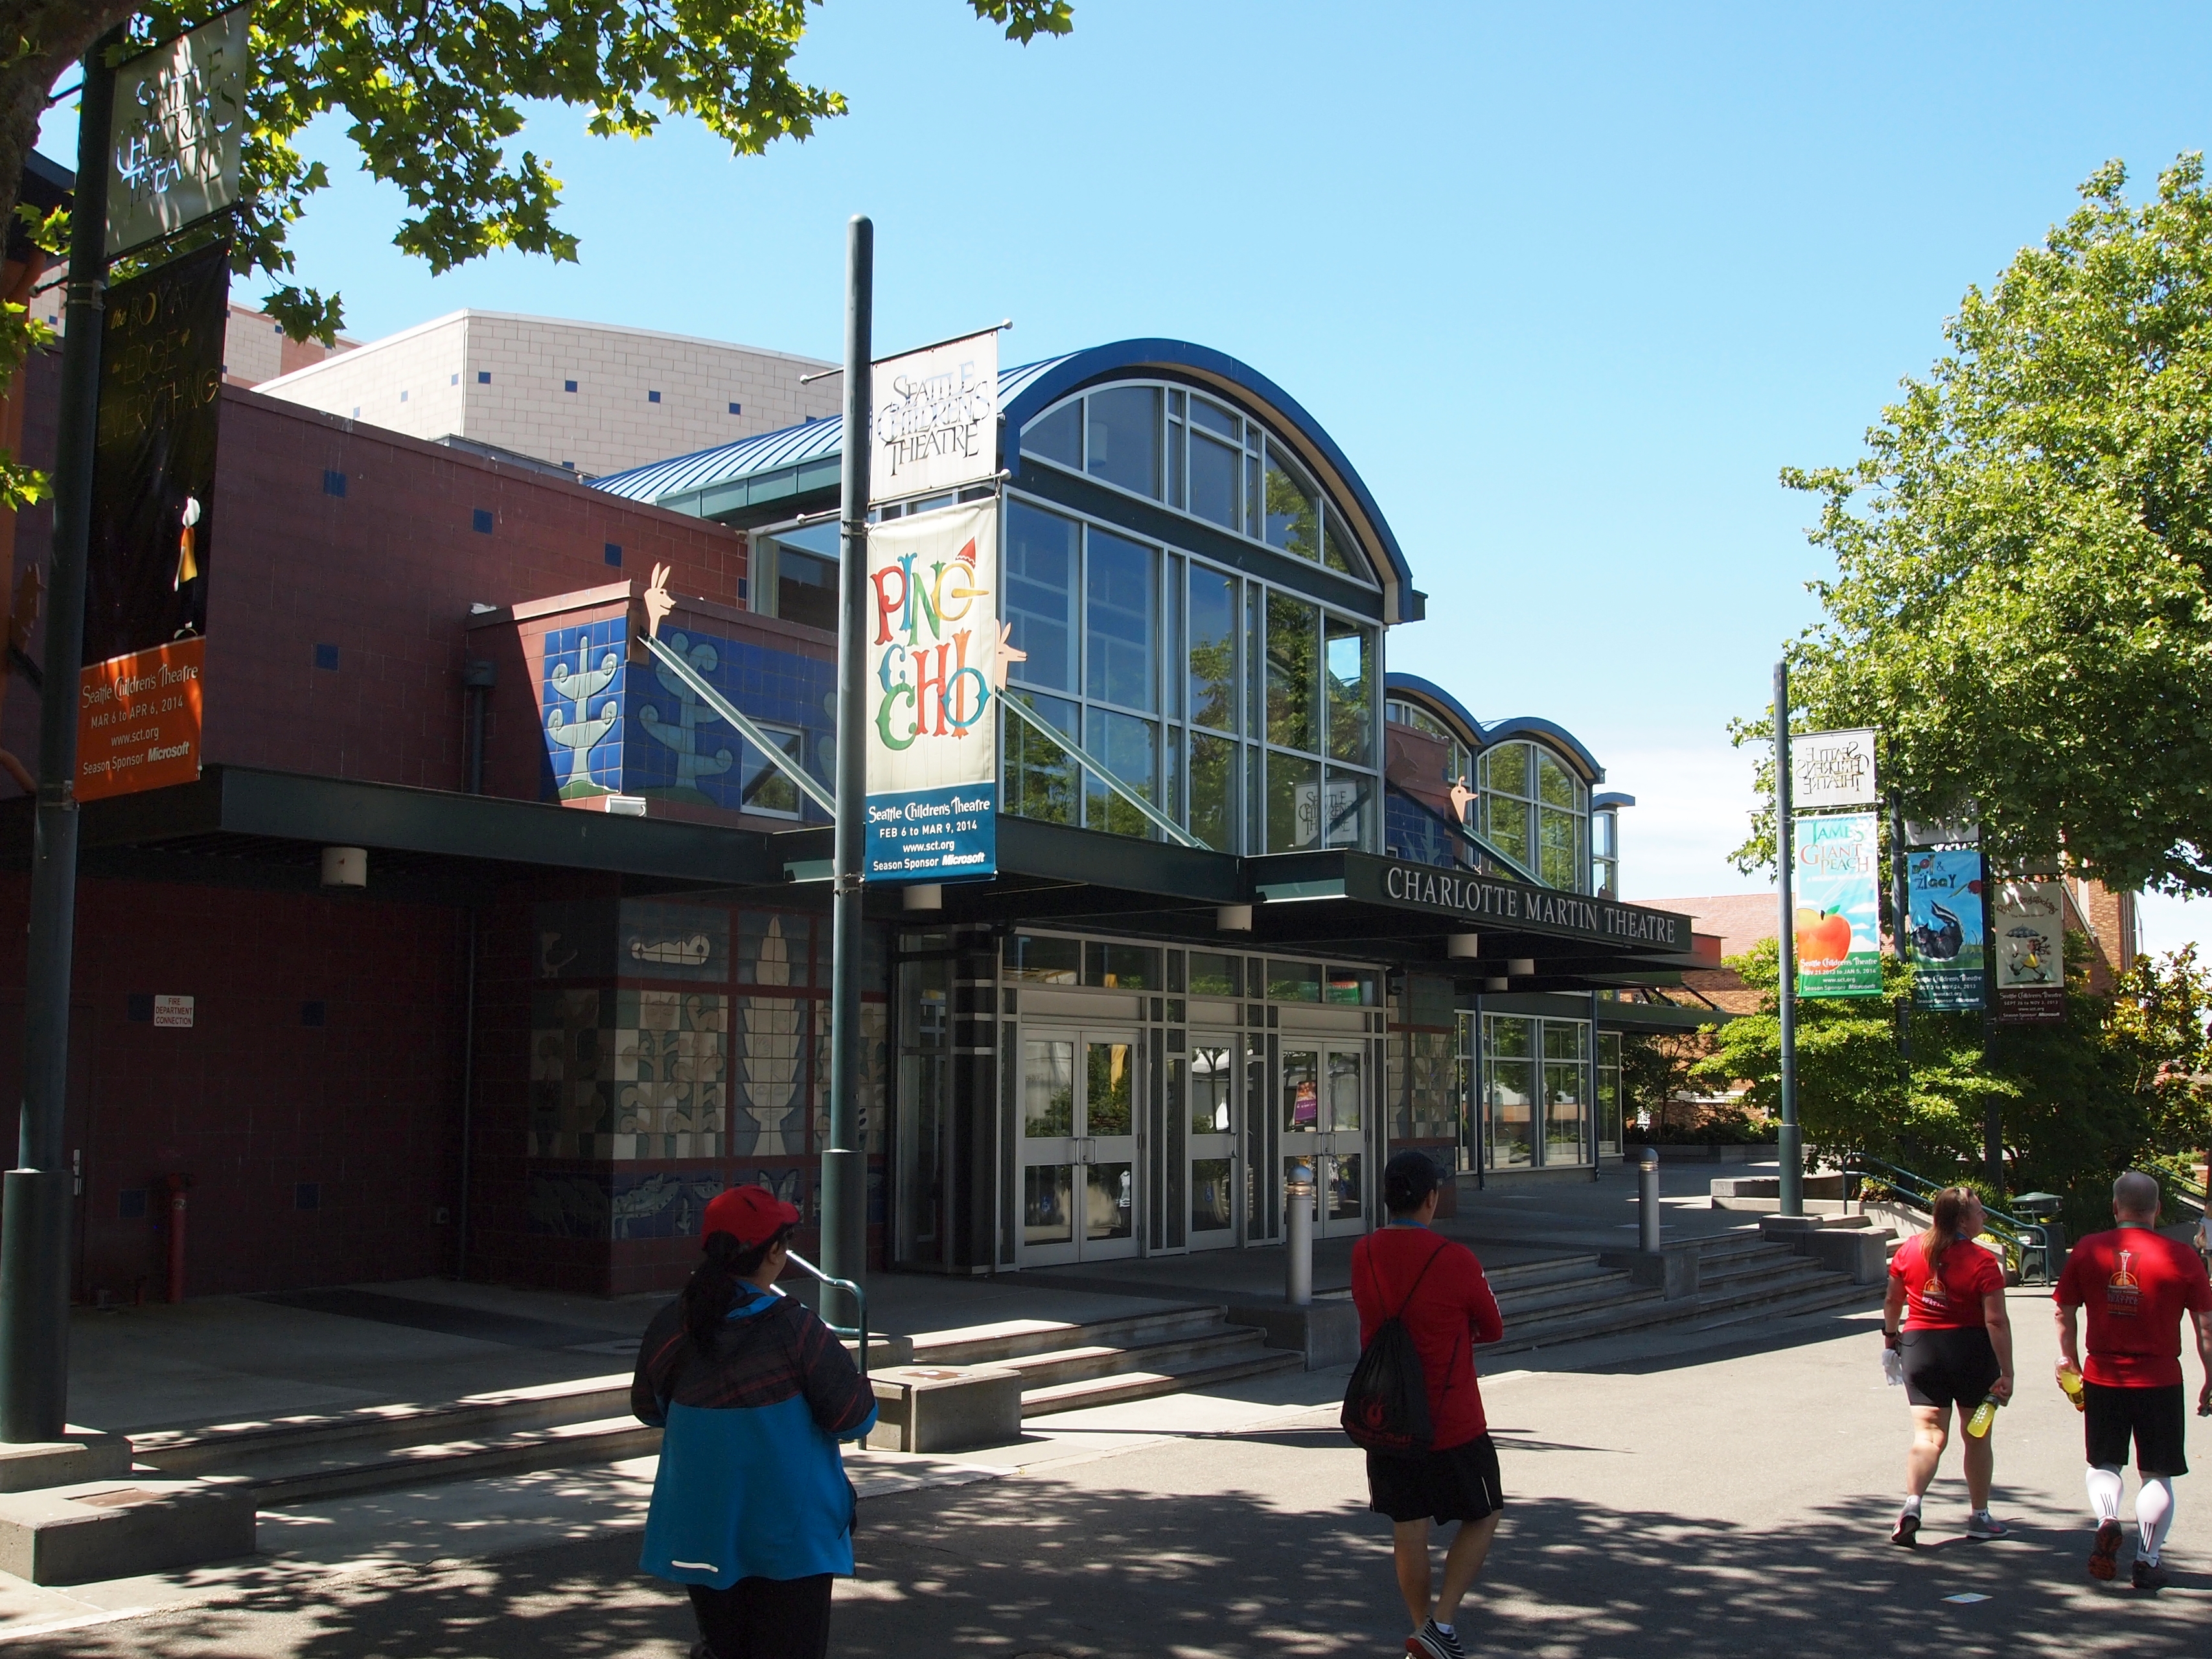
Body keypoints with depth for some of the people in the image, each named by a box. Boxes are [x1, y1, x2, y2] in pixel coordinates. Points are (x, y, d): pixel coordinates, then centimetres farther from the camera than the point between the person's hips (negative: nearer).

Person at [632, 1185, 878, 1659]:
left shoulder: (672, 1326, -8)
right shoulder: (796, 1328, -19)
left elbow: (648, 1408, 7)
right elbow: (854, 1419, -14)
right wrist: (858, 1385, 5)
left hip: (702, 1534, 4)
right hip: (789, 1534, -4)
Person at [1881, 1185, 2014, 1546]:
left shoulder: (1909, 1251, 1)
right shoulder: (1983, 1262, -13)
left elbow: (1892, 1302, 11)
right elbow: (1996, 1321, -17)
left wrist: (1891, 1339, 25)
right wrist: (2006, 1373, -14)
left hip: (1919, 1345, 3)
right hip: (1971, 1349, -3)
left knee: (1929, 1434, 3)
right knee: (1978, 1436, 14)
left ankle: (1912, 1503, -19)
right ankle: (1979, 1517, 25)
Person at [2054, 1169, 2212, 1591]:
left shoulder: (2087, 1250, -2)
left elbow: (2064, 1314, 3)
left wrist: (2070, 1361, 16)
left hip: (2102, 1378, 1)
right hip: (2160, 1381, -1)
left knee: (2104, 1464, 17)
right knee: (2157, 1475, 12)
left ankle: (2107, 1520, -9)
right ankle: (2147, 1560, 11)